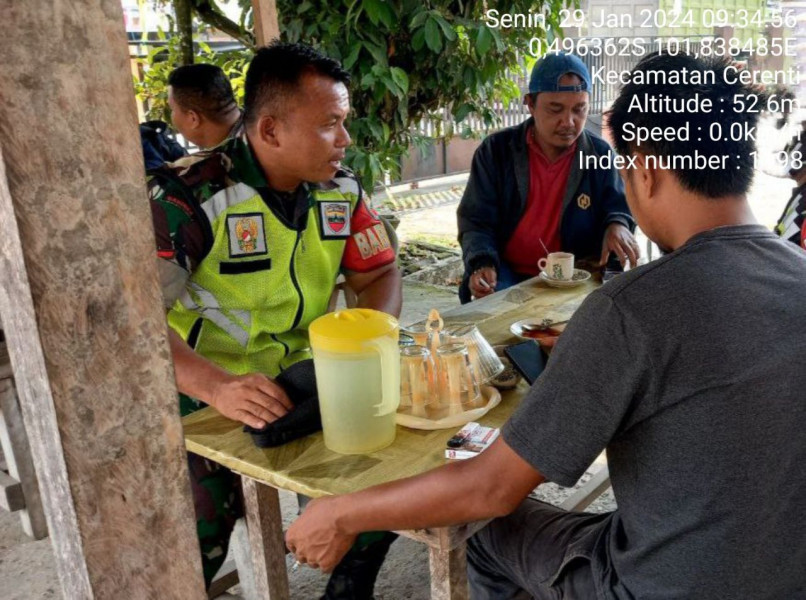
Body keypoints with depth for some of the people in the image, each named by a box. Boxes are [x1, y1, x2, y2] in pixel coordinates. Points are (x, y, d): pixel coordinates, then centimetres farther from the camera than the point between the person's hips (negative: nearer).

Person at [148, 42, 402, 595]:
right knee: (195, 538, -25)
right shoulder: (188, 196, -18)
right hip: (205, 392, -5)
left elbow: (379, 272, 9)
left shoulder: (340, 188, 2)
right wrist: (218, 388, -41)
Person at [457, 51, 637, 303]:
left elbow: (617, 206, 6)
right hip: (509, 274, -3)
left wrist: (617, 225, -21)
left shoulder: (600, 154, 2)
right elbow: (476, 221, -3)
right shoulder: (496, 150, -3)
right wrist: (482, 265, -24)